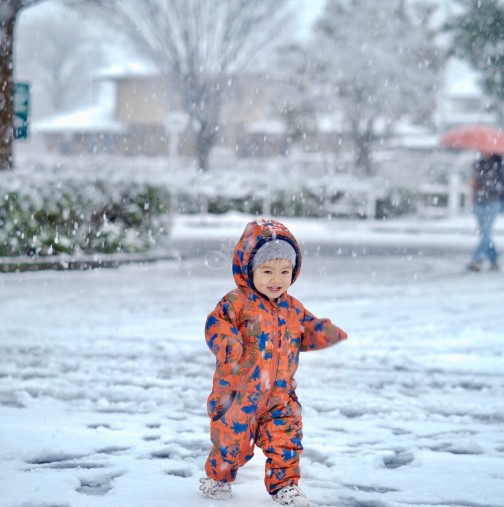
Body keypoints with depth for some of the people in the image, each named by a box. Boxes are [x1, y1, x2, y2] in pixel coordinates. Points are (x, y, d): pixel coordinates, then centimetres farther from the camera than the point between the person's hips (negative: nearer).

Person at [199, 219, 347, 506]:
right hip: (239, 393, -4)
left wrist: (325, 333, -2)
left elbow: (307, 331, 18)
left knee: (286, 441, 5)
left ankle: (285, 484, 22)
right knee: (232, 440, 6)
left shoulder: (293, 309, 7)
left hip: (280, 396, 5)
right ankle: (217, 478, 29)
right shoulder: (237, 303, -12)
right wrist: (227, 344, -35)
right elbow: (216, 324, -16)